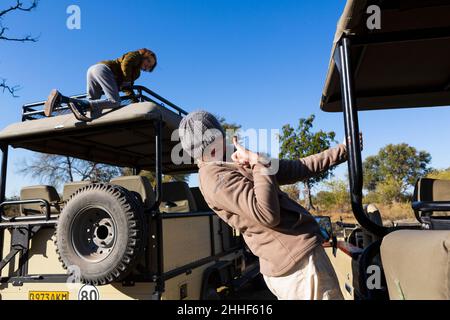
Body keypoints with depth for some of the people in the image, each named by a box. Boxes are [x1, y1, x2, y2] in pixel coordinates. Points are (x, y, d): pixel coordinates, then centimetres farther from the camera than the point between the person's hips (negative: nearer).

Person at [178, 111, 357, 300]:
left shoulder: (235, 165, 15)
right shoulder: (215, 176, -15)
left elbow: (298, 168, 14)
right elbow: (268, 214, -27)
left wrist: (343, 149, 15)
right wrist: (259, 162, -17)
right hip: (298, 258, -10)